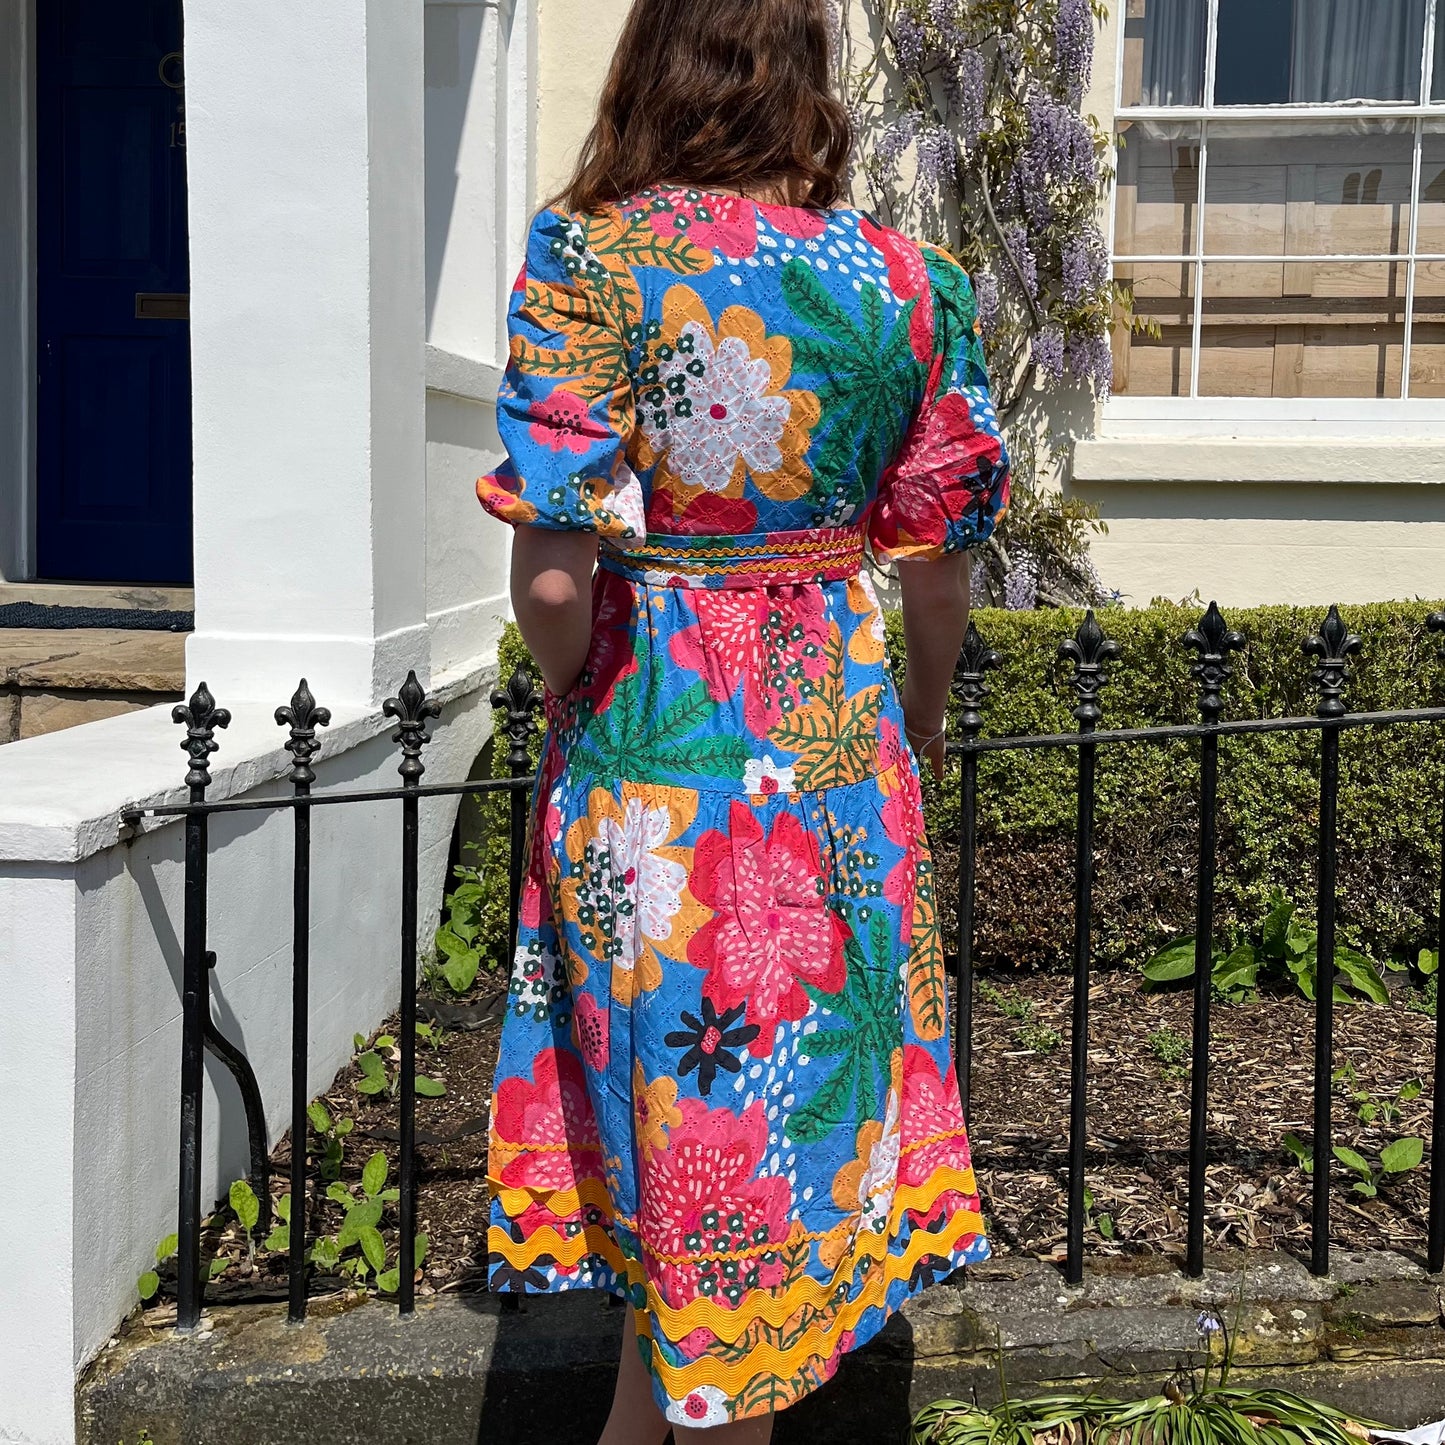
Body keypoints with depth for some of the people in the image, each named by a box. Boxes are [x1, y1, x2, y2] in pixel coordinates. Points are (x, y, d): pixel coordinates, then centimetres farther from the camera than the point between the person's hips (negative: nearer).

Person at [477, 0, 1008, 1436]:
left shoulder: (586, 258, -11)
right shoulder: (903, 278, -1)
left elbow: (553, 575, -18)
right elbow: (936, 568, 3)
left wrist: (571, 693, 3)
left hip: (642, 739, -2)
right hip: (834, 728, 3)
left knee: (673, 1098, 14)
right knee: (798, 1096, 17)